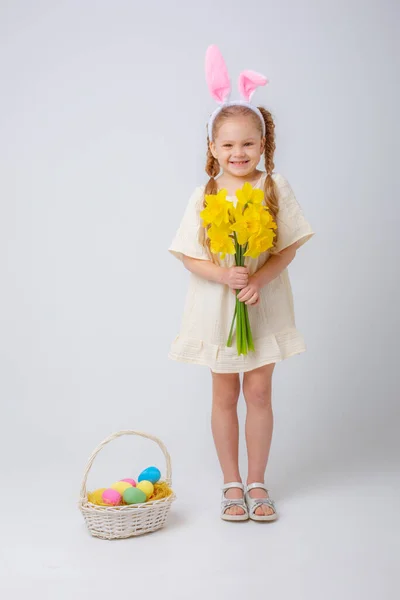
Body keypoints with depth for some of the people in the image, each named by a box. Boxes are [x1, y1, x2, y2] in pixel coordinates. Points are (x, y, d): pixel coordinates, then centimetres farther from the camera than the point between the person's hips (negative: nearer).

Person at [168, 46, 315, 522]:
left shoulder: (275, 187, -5)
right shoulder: (204, 196, -6)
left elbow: (288, 248, -7)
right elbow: (189, 256, -6)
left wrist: (258, 279, -21)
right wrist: (224, 276, -23)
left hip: (264, 305, 0)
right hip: (217, 305, 0)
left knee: (258, 392, 6)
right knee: (225, 394, 10)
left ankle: (256, 482, 23)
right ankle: (231, 483, 25)